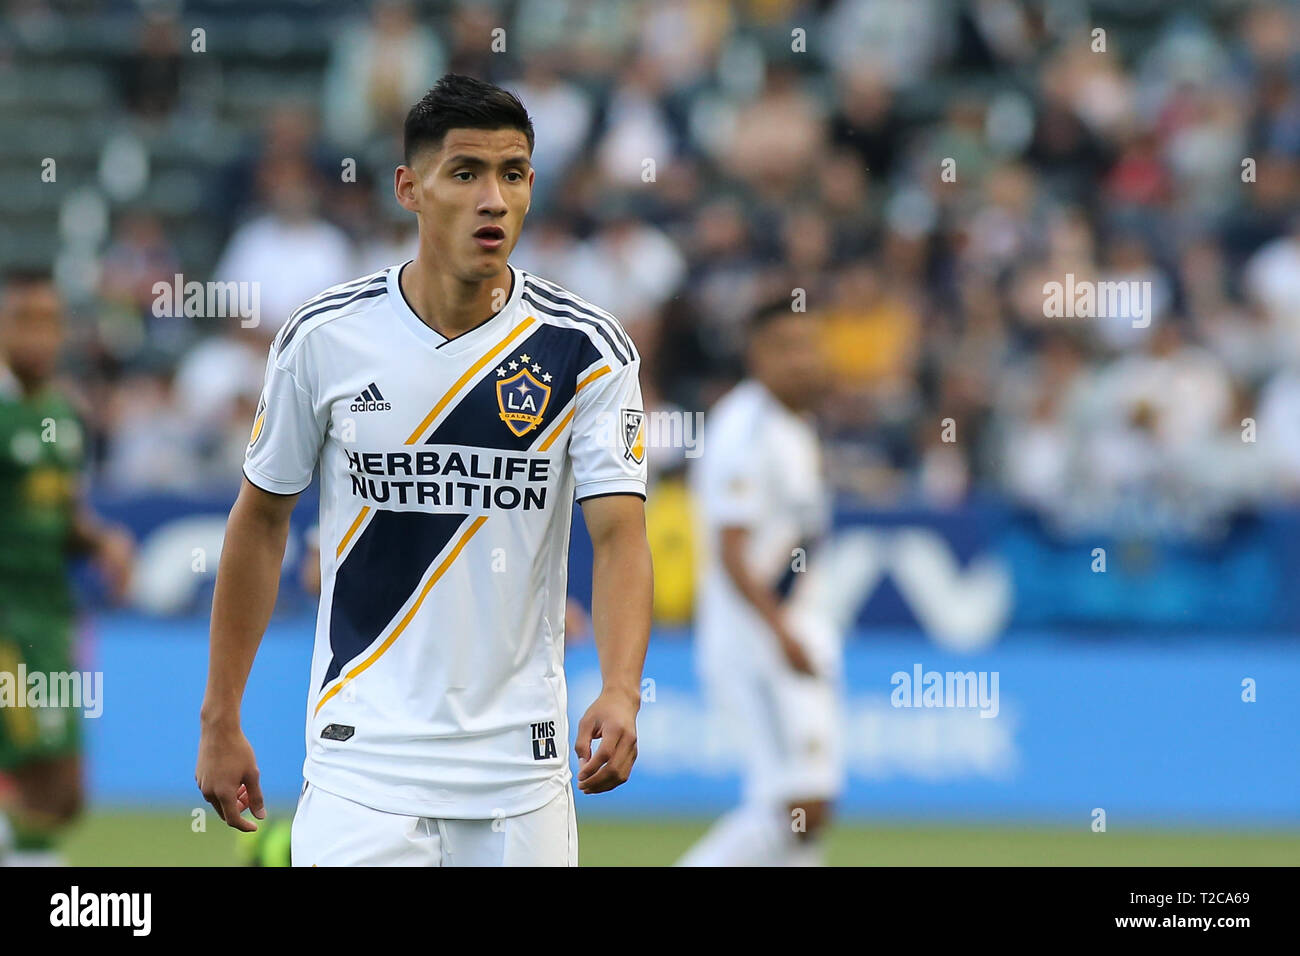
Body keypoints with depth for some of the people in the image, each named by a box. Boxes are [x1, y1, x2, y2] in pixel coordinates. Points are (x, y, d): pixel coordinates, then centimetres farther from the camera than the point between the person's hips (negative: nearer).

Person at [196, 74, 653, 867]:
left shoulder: (586, 349, -4)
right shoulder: (326, 337, -3)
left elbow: (620, 534, -12)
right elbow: (262, 519, 8)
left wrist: (620, 695, -30)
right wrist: (221, 721, 7)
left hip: (521, 770, 1)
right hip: (363, 763, -1)